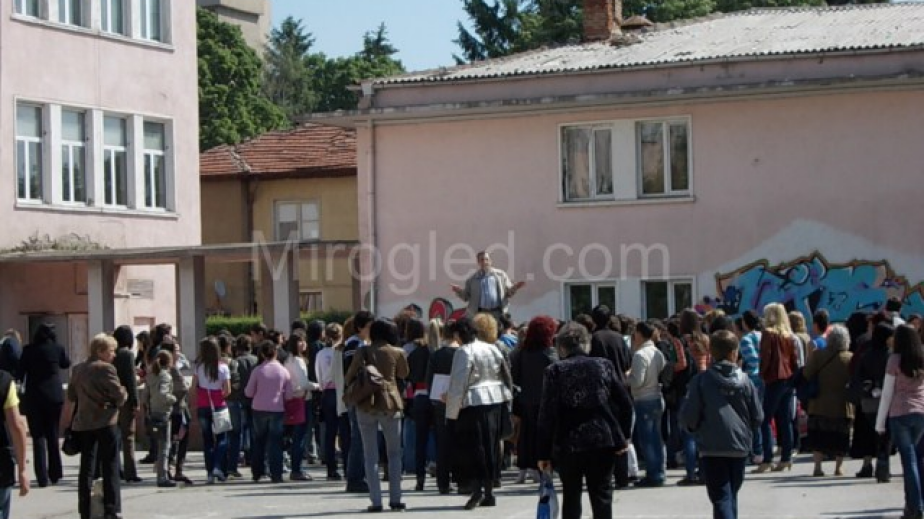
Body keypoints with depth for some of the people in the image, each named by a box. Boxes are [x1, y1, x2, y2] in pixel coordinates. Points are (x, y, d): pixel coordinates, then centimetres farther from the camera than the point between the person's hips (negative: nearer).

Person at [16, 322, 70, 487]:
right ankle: (54, 474, 15)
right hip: (55, 396, 1)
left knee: (38, 437, 2)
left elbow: (20, 372, -3)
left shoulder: (28, 350, -6)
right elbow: (66, 364, 16)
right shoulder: (58, 349, -4)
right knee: (53, 435, 14)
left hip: (33, 398, -1)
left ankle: (42, 477, -5)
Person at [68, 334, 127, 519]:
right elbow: (119, 394, -17)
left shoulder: (78, 369, 9)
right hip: (106, 422, -6)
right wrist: (123, 397, 4)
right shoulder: (106, 369, -12)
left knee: (86, 467, 11)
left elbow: (71, 395, 13)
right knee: (110, 467, -1)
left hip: (83, 422, 6)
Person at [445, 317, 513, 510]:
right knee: (491, 445, 11)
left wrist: (452, 412, -9)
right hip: (495, 401, 7)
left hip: (473, 403, -7)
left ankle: (476, 488, -18)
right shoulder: (492, 349, 11)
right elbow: (506, 376, 14)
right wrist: (506, 396, 20)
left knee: (472, 445, -5)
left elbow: (458, 384, -13)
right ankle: (489, 492, 15)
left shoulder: (464, 352, -11)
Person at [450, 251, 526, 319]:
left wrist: (514, 288, -9)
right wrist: (459, 291, -8)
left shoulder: (500, 275, 10)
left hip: (497, 313, 0)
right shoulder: (473, 279, 9)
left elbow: (508, 293, 11)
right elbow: (466, 296, 11)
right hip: (479, 314, 0)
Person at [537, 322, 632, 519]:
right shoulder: (604, 366, 3)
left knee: (571, 497, 11)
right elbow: (625, 404, 1)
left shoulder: (554, 371, -3)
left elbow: (547, 414, -6)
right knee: (602, 496, 5)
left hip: (567, 444, -1)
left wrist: (543, 453, -2)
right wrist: (622, 438, 10)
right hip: (603, 441, 1)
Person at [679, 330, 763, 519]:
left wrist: (695, 429, 12)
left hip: (712, 448, -3)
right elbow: (758, 417, 3)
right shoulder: (745, 381, 0)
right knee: (731, 494, 19)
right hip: (740, 447, 3)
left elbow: (687, 416, -9)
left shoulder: (701, 380, -7)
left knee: (721, 498, -6)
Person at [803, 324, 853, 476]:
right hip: (842, 406, 0)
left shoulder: (817, 355, -7)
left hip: (819, 405, 0)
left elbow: (806, 375, -8)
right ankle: (838, 468, 11)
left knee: (818, 437, 8)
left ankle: (817, 467, 1)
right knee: (840, 439, 9)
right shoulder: (851, 358, -6)